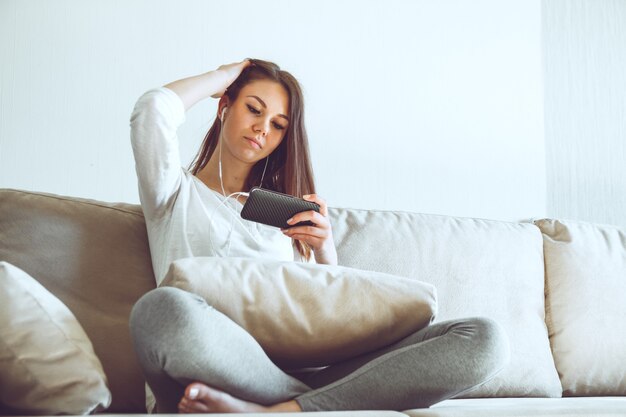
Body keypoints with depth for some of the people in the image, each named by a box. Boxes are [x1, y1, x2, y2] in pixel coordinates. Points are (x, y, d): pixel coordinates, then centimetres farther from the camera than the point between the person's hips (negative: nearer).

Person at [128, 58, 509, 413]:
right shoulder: (177, 194, 19)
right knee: (162, 309, -40)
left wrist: (325, 249, 2)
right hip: (220, 379, -3)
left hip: (301, 375, 4)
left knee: (482, 338, -16)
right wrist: (221, 77, 17)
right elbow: (153, 109, -2)